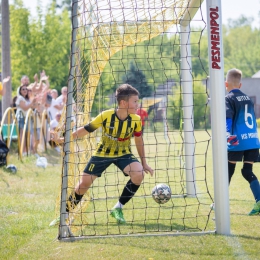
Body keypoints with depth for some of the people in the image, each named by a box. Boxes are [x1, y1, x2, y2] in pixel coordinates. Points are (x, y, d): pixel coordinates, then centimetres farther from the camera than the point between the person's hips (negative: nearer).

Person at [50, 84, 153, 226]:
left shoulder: (136, 120, -16)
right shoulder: (106, 116, -23)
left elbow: (139, 141, 1)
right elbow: (86, 129, -13)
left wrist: (144, 163, 5)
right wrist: (62, 139, -14)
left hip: (123, 154, 1)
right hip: (102, 153, -1)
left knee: (138, 174, -25)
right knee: (84, 183, -3)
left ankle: (118, 208, -8)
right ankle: (65, 214, 18)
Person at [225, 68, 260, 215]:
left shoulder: (229, 99, -3)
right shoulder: (248, 99, 18)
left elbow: (227, 117, -21)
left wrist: (228, 134, -32)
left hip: (238, 142, -5)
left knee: (228, 171, 9)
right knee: (247, 171, 8)